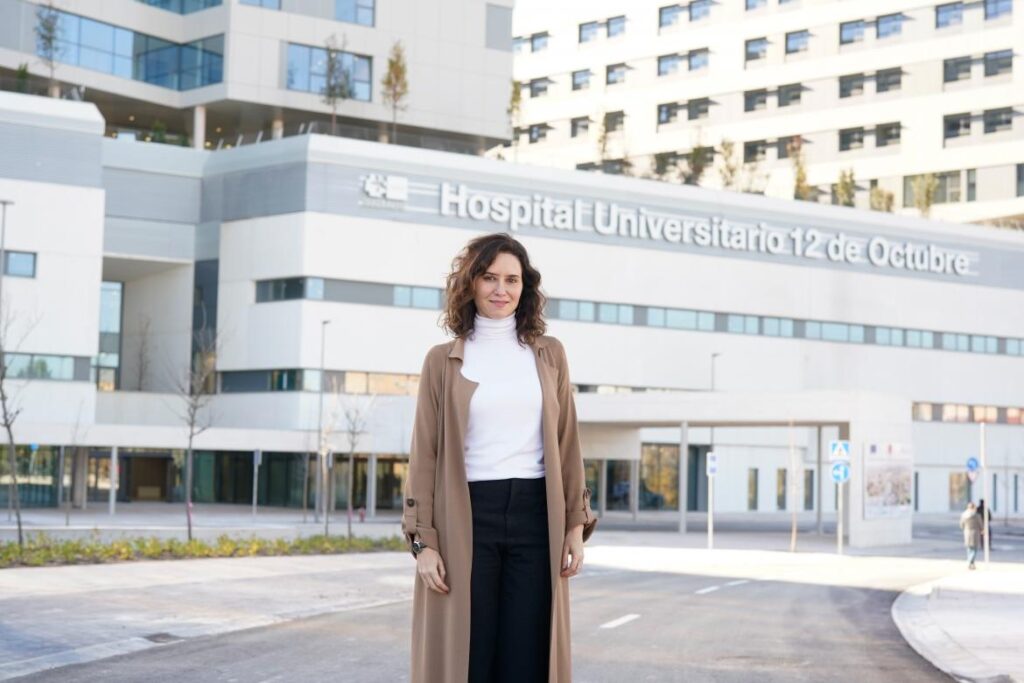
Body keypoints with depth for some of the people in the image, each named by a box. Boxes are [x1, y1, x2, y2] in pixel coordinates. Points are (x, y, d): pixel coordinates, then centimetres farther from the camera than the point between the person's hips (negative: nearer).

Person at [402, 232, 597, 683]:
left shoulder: (549, 354, 10)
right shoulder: (443, 361, 5)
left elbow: (567, 446, 10)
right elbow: (424, 455, 2)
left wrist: (576, 524, 2)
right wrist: (424, 541, -6)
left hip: (535, 516, 2)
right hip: (466, 519, -2)